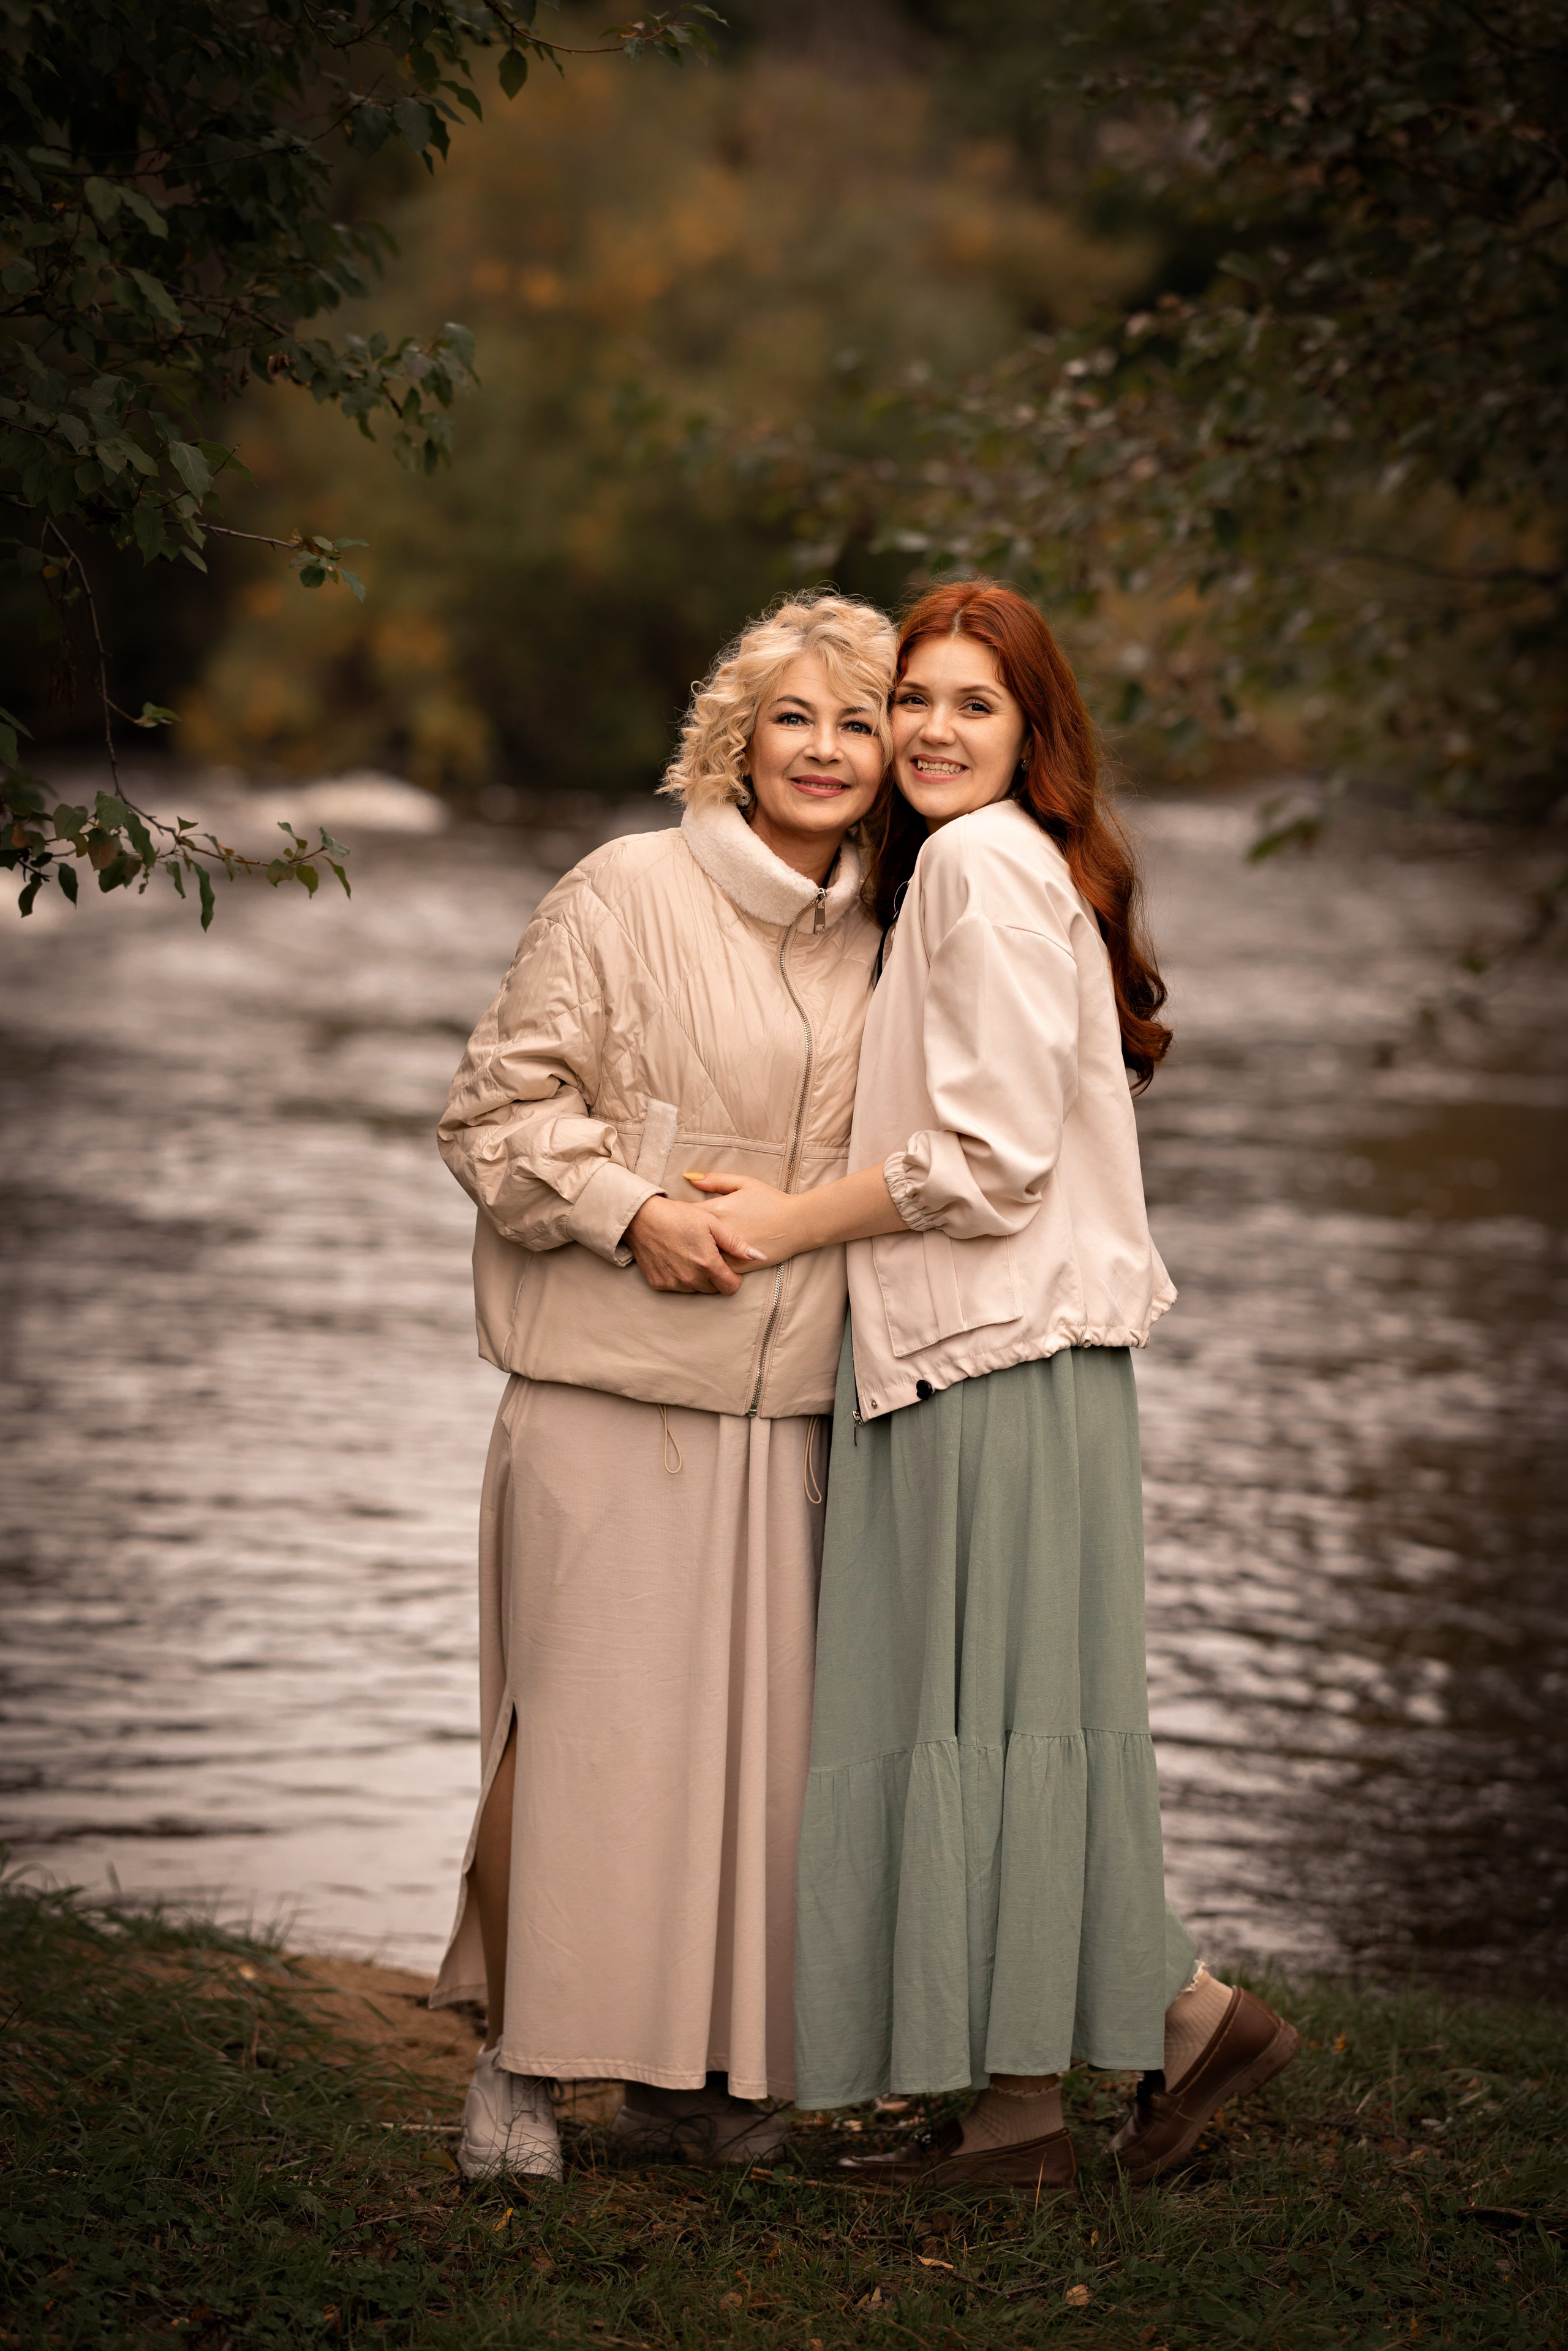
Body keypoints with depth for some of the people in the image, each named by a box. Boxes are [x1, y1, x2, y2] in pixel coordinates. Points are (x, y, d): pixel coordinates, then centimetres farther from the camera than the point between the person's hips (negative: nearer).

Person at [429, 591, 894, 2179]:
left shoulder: (879, 944, 12)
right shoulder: (628, 895, -4)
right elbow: (495, 1107, -5)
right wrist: (628, 1207, -16)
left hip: (788, 1410, 5)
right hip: (611, 1391, -5)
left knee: (748, 1731, 5)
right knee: (582, 1720, -5)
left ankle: (686, 2075, 17)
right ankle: (517, 2062, 9)